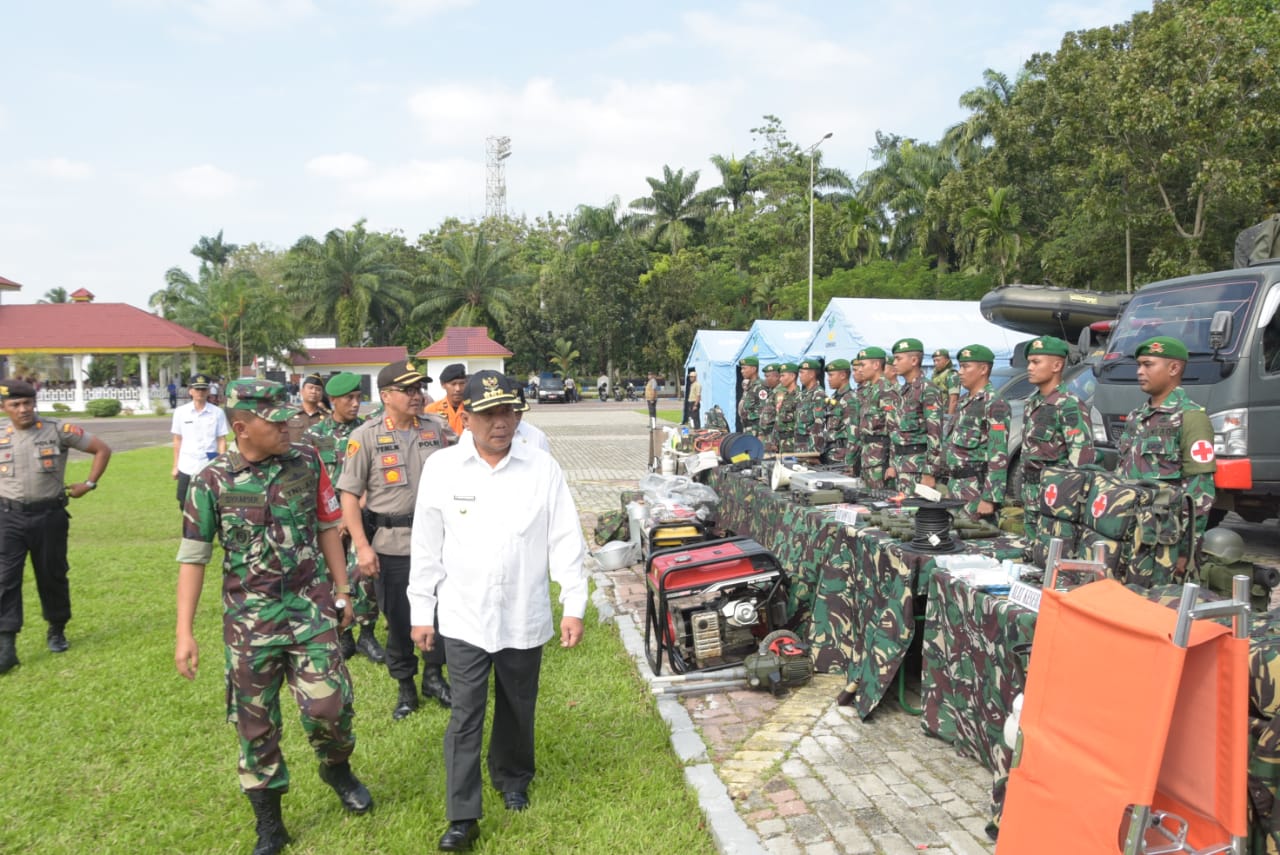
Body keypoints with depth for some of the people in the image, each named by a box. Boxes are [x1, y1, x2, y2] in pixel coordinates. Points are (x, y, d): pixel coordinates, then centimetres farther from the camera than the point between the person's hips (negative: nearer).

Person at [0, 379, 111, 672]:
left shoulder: (59, 430, -5)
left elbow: (102, 449, 1)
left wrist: (89, 484, -1)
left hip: (49, 515, -1)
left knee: (52, 576, 11)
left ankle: (56, 631, 29)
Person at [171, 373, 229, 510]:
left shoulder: (217, 413, -2)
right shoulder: (180, 412, 3)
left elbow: (222, 440, 0)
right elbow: (177, 440, 9)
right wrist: (175, 466, 8)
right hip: (186, 468, 2)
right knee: (185, 505, 9)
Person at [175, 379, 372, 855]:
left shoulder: (307, 464, -3)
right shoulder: (211, 483, -7)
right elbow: (193, 557, -2)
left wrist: (342, 592, 8)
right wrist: (185, 633, -5)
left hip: (311, 609, 0)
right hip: (249, 619, 0)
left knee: (327, 706, -5)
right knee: (255, 723, 9)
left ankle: (337, 769, 30)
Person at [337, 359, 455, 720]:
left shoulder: (438, 429, 2)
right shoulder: (365, 436, -6)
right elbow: (349, 493, -7)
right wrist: (362, 546, -13)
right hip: (391, 545, -2)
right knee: (398, 620, 10)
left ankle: (434, 676, 33)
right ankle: (405, 687, 28)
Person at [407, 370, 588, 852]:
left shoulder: (543, 469, -6)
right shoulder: (441, 468, -5)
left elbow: (565, 542, -2)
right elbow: (426, 547, 0)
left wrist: (574, 606, -3)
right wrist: (421, 613, 3)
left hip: (524, 618, 1)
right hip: (464, 618, 0)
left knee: (517, 710, 17)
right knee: (465, 717, 3)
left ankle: (513, 781, 41)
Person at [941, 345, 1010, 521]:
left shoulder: (994, 404, -13)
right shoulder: (966, 402, 14)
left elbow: (999, 457, -20)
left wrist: (989, 499, -24)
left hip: (977, 490, -8)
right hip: (957, 487, 8)